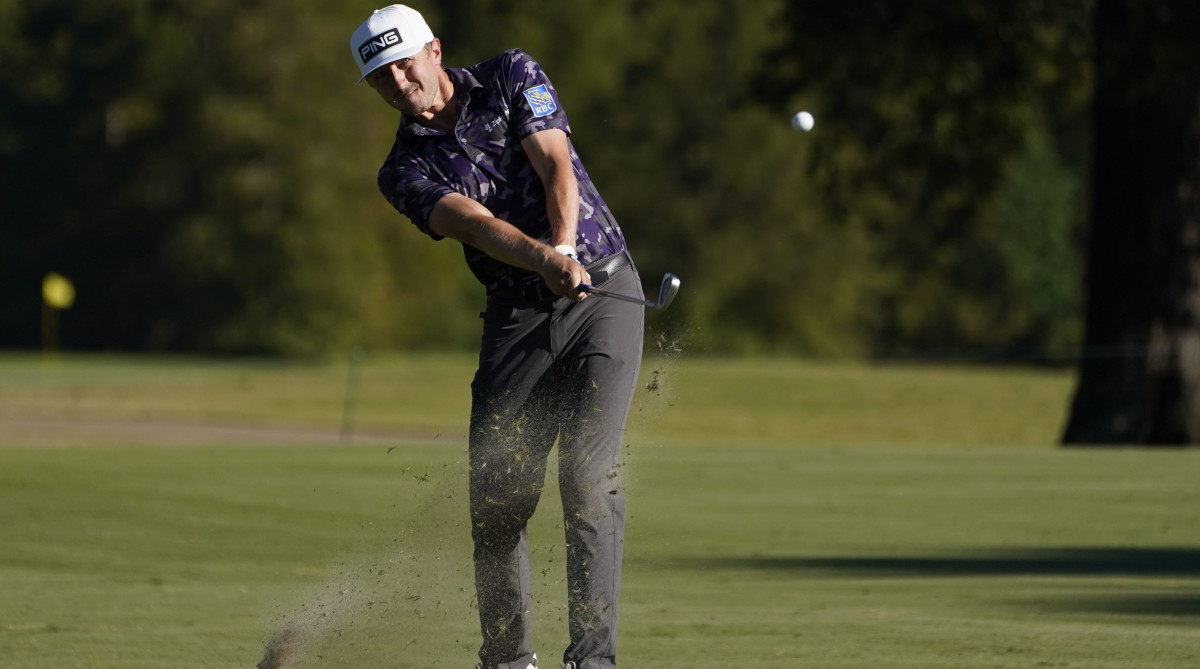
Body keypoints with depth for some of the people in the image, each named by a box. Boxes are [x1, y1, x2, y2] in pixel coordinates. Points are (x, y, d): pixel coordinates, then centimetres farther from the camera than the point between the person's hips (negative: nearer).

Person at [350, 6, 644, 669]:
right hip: (518, 316, 3)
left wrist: (565, 249, -28)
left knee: (588, 471, -17)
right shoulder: (405, 171, 1)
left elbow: (556, 167, -10)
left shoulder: (511, 77, 2)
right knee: (495, 493, -2)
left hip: (604, 292, -3)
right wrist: (543, 259, -36)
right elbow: (475, 223, -17)